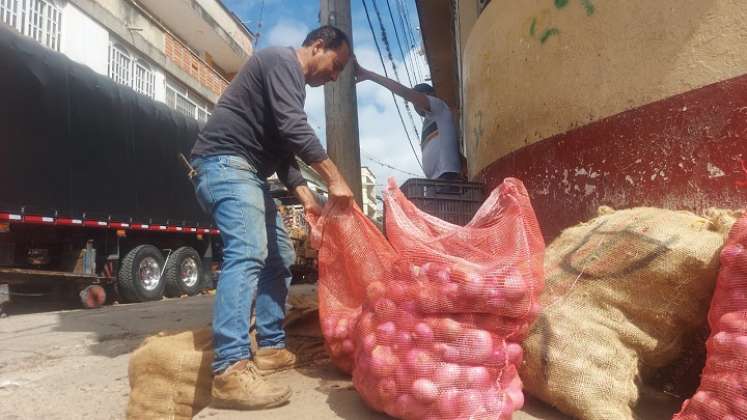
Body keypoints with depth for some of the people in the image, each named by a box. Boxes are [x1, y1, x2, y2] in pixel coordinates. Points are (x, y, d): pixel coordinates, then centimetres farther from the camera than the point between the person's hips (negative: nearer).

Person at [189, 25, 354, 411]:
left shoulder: (289, 82, 26)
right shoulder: (282, 61, -4)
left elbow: (284, 151, 22)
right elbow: (295, 129, -20)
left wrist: (308, 199, 11)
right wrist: (334, 179, -18)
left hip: (246, 172, 11)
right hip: (226, 163, -11)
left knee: (279, 257, 9)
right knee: (247, 253, -25)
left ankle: (271, 348, 15)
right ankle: (230, 371, -29)